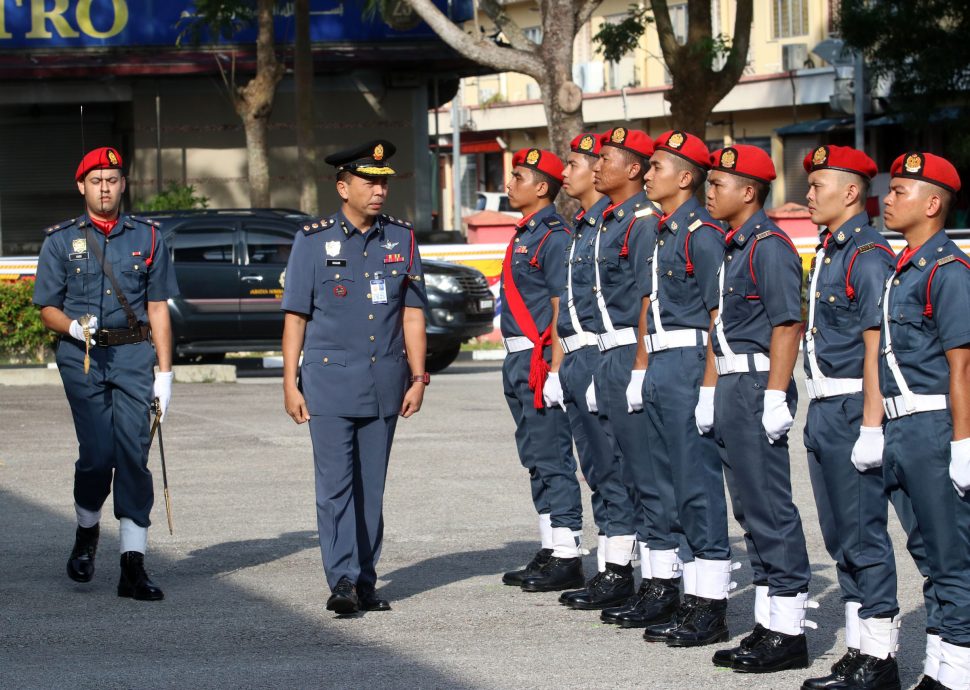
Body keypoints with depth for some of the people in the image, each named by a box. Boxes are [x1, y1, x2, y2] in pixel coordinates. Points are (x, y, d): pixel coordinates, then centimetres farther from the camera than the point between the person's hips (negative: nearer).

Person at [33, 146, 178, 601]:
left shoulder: (147, 238, 11)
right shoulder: (61, 240, 8)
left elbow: (158, 308, 11)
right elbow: (47, 308, 8)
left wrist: (164, 371, 5)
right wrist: (74, 327, -14)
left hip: (133, 355, 1)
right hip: (82, 357, -1)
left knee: (133, 455, -7)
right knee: (97, 454, -10)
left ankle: (133, 566, -6)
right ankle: (87, 532, 19)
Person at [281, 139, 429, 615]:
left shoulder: (402, 238, 8)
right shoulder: (314, 240, 0)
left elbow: (412, 312, 10)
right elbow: (295, 315, 1)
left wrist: (418, 376, 3)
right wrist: (290, 383, -3)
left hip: (385, 381, 3)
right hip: (330, 379, -3)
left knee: (371, 486, 7)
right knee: (335, 484, -10)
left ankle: (366, 582, 13)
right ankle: (343, 581, -12)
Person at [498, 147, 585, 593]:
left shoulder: (554, 237, -13)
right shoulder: (523, 235, 17)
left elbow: (562, 305, -18)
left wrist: (554, 367, -22)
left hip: (541, 359, -10)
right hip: (519, 358, 10)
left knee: (551, 459, -7)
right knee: (537, 460, 14)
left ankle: (566, 560, -4)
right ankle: (549, 552, 20)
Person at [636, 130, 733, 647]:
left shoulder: (703, 234, -12)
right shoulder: (662, 233, 17)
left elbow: (719, 314, -16)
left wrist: (709, 385, -20)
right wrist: (644, 372, 18)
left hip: (689, 364, -10)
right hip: (659, 368, 10)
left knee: (699, 487, -6)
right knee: (672, 489, 12)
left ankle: (711, 610, -2)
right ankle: (692, 600, 18)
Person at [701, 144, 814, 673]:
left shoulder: (770, 247, -14)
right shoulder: (734, 247, 16)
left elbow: (787, 325, -18)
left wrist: (775, 397, -22)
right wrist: (712, 390, 18)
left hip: (758, 386, -10)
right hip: (732, 386, 10)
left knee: (770, 509, -7)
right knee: (750, 509, 12)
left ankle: (788, 633, -3)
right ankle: (769, 624, 18)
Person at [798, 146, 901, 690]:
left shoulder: (868, 255, -15)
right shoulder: (828, 251, 14)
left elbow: (876, 345, -20)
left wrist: (870, 426, -23)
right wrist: (820, 413, 19)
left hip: (852, 410, -10)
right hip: (825, 409, 10)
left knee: (864, 536, -5)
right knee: (840, 537, 14)